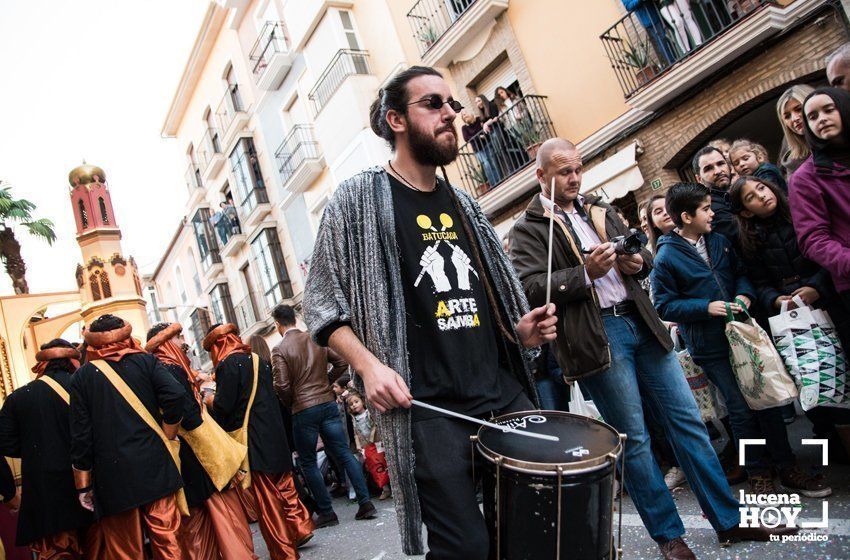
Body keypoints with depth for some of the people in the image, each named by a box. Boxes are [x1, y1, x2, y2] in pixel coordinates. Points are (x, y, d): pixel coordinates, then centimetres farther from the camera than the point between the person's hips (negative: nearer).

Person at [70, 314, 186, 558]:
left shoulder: (81, 376, 2)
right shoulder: (146, 361, 2)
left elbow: (81, 434, 0)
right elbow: (175, 395, -14)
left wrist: (83, 485, 7)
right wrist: (166, 435, 2)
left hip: (113, 478, 0)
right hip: (155, 466, 0)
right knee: (167, 540, 9)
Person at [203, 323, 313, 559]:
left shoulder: (228, 364, -13)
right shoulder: (259, 360, 10)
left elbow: (223, 406, -16)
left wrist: (210, 400, 6)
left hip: (252, 441, -7)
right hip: (275, 436, 7)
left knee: (265, 496, 3)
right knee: (284, 486, 18)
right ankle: (300, 528, 20)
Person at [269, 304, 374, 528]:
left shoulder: (280, 349, -8)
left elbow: (282, 386, -14)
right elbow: (341, 362, 6)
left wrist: (290, 404, 5)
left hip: (303, 410, -4)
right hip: (328, 403, 4)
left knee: (308, 462, 9)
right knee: (344, 454, 8)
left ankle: (326, 513, 11)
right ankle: (365, 503, 5)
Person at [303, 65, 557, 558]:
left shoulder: (463, 204, 15)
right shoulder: (359, 199, -2)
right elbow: (322, 303, -2)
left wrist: (521, 331, 4)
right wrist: (369, 364, -17)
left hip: (505, 394, 6)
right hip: (430, 408, -6)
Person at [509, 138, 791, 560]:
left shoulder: (598, 210, 18)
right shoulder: (528, 228, -1)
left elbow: (641, 253, 22)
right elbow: (529, 288, -14)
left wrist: (636, 261, -2)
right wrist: (586, 274, -21)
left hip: (640, 322, 6)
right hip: (596, 336, -6)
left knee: (686, 418, 9)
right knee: (634, 439, 1)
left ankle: (728, 521, 22)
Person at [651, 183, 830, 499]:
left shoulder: (719, 241, 7)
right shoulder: (666, 257, -12)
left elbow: (739, 271, 18)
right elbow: (664, 306, -11)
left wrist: (744, 294, -3)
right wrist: (706, 307, -19)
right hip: (710, 347, -5)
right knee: (742, 410, 1)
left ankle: (788, 469, 26)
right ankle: (758, 475, 20)